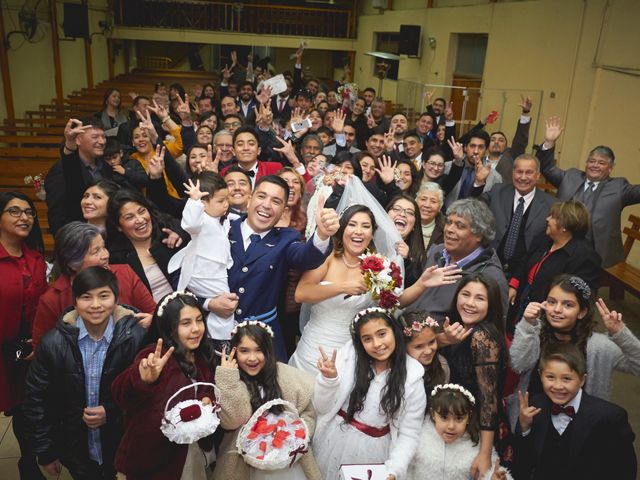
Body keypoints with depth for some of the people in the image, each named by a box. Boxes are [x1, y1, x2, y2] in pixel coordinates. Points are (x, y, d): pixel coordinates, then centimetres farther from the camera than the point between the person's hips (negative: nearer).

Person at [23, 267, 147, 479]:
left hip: (122, 448, -1)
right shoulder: (53, 343, -13)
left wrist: (112, 413, -18)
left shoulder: (136, 337, -18)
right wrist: (45, 452, 1)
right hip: (75, 452, 1)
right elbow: (36, 399, -3)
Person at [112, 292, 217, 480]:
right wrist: (143, 380, -58)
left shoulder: (202, 358, -1)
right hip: (153, 459, -5)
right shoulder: (156, 358, -21)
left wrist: (208, 399, -8)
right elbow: (121, 395, -37)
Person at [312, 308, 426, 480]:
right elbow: (322, 408, -9)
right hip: (334, 442, 1)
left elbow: (408, 435, -9)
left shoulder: (412, 377, -12)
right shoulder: (349, 355, -13)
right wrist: (328, 379, -26)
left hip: (374, 450, 0)